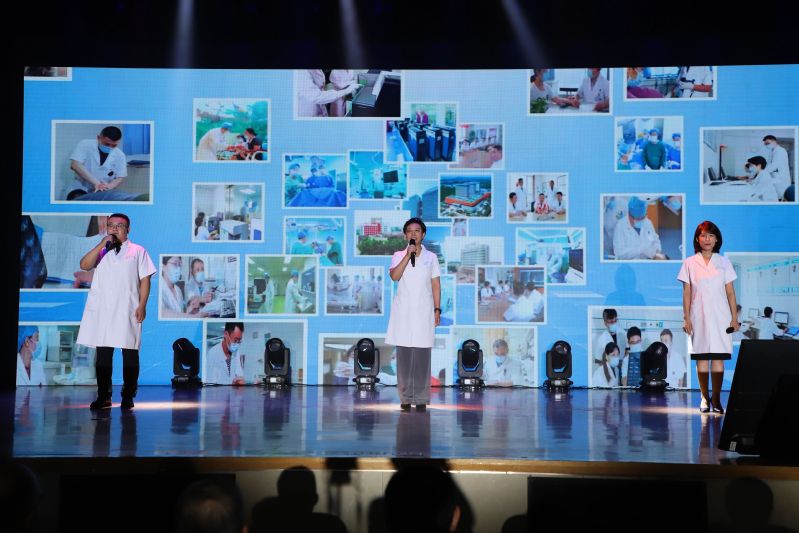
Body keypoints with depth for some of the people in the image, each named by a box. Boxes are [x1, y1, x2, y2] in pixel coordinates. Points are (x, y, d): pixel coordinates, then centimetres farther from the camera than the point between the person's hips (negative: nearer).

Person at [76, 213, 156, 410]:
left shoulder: (138, 251, 8)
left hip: (128, 310, -2)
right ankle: (103, 396, 7)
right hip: (101, 309, 2)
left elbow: (145, 280, 3)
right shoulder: (100, 250, 16)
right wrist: (102, 245, -9)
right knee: (103, 353, 2)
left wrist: (142, 305, -7)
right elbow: (84, 265, -2)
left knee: (130, 353, -2)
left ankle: (128, 396, 4)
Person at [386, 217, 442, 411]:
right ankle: (405, 397, 3)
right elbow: (394, 276, -10)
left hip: (424, 311, 0)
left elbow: (436, 285, 9)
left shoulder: (431, 257, 10)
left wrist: (437, 310, 2)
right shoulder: (398, 256, 8)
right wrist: (408, 255, -13)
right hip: (403, 311, 0)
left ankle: (421, 398, -2)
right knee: (404, 354, -2)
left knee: (422, 355, -5)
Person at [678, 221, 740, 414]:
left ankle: (716, 399, 3)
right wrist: (686, 318, -1)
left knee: (718, 357, -3)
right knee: (701, 358, 1)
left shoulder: (724, 262, 7)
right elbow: (686, 293, 5)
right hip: (698, 317, 0)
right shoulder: (689, 263, 5)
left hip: (720, 317, 0)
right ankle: (704, 399, 8)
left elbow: (730, 292, 7)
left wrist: (735, 318, 2)